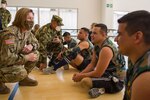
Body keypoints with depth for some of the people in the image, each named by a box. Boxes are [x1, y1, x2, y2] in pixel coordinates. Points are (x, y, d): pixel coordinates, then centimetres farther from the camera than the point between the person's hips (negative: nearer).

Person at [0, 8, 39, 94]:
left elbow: (36, 42, 11)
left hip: (13, 59, 8)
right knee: (21, 72, -33)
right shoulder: (10, 33, -30)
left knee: (35, 54, -6)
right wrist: (27, 57, -25)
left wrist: (31, 46, -14)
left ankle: (24, 78, 9)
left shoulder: (27, 31, -2)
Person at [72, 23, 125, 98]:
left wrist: (81, 76, -11)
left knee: (85, 81, -28)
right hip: (107, 74, 10)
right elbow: (92, 64, 11)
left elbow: (98, 73, -24)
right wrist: (80, 74, -2)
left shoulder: (106, 49, -25)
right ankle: (99, 88, 0)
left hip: (116, 81, -10)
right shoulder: (97, 45, 4)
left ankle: (99, 90, -7)